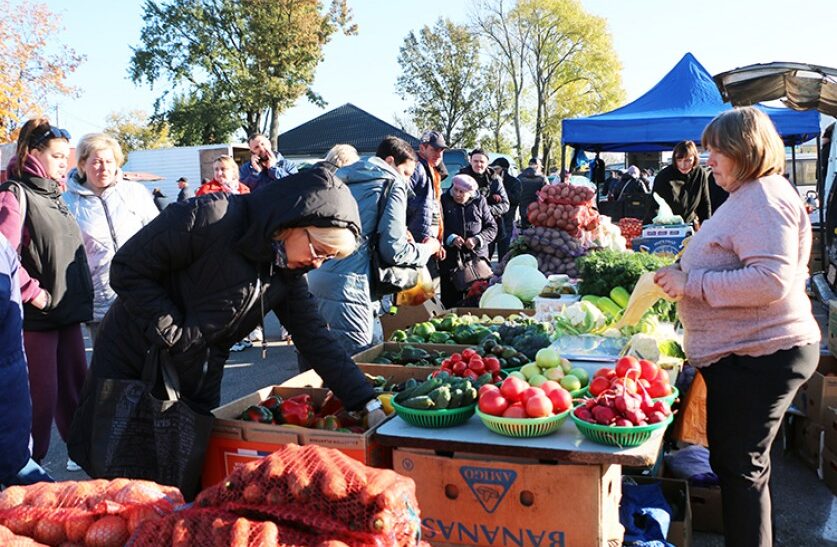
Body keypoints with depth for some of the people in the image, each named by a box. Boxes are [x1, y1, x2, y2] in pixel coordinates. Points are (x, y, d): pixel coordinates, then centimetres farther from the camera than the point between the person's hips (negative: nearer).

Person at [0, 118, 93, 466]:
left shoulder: (54, 196, 16)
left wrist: (82, 295, 17)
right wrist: (32, 292, -18)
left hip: (69, 310, 8)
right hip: (36, 316, -8)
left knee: (76, 386, 15)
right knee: (42, 394, 0)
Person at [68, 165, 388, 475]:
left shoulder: (289, 273, -5)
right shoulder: (212, 218, -26)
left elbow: (316, 336, -2)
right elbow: (128, 269, -19)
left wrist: (367, 403, -8)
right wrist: (172, 334, -24)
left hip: (199, 386, 5)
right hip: (128, 363, -5)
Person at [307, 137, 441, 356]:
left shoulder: (343, 178, 23)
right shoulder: (393, 184, 2)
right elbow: (393, 251, -5)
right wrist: (427, 248, 14)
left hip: (312, 277, 8)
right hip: (345, 284, -8)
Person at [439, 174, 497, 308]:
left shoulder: (479, 202, 3)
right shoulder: (444, 200, 0)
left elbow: (492, 227, 4)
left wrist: (477, 239, -12)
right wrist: (451, 238, -17)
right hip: (451, 257, -1)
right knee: (450, 298, 2)